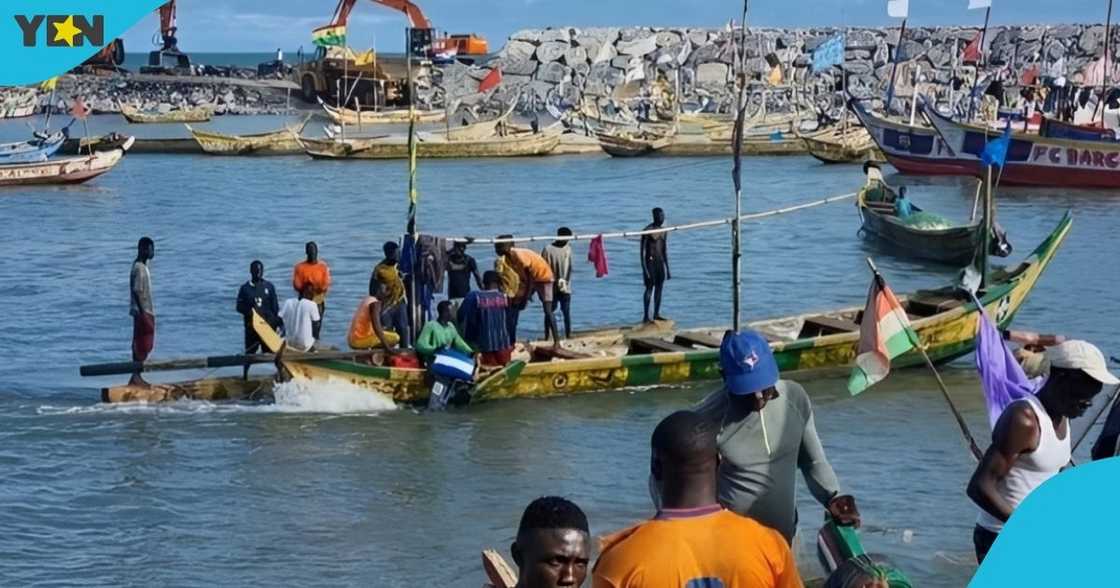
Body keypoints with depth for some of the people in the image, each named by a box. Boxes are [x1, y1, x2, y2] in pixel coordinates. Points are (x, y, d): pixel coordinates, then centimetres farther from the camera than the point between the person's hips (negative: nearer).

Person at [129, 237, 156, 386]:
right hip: (143, 312, -10)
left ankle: (136, 377, 13)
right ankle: (135, 377, -9)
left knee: (140, 345, 11)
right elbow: (137, 292, -21)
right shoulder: (139, 268, -17)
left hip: (146, 312, 10)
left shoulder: (142, 267, 14)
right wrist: (142, 313, -23)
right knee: (142, 346, -9)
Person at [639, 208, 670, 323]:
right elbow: (643, 250, -13)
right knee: (649, 288, -9)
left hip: (660, 262, 7)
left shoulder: (663, 231, 11)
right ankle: (646, 316, -8)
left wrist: (668, 269, 16)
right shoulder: (648, 231, -11)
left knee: (659, 288, 5)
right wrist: (644, 269, -19)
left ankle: (656, 314, 10)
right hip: (650, 262, -7)